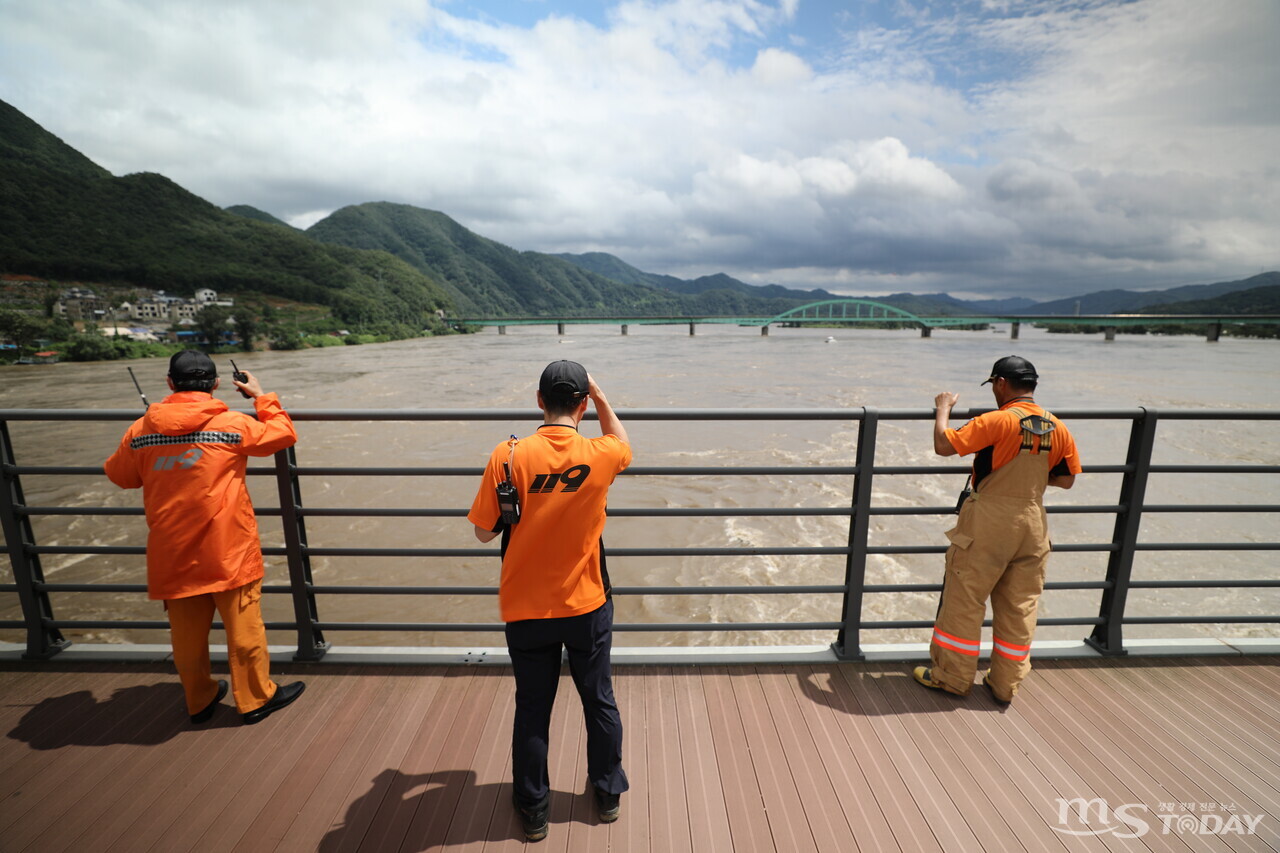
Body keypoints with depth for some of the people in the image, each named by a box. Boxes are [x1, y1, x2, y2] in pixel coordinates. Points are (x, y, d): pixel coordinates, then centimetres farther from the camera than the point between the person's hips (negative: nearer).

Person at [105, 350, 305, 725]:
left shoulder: (141, 430, -1)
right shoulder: (234, 424, -12)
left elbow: (119, 475, 15)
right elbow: (284, 434, 3)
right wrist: (262, 396, 12)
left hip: (173, 555, 4)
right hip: (228, 553, -4)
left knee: (187, 632, 18)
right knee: (243, 627, 9)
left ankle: (199, 700, 35)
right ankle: (256, 698, 23)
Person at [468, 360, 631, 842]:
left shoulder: (508, 457, -17)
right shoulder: (600, 456, -15)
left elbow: (484, 533, -8)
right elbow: (623, 445, 11)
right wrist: (600, 395, 8)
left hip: (527, 610, 0)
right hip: (588, 607, 1)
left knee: (532, 710, 18)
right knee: (599, 701, 21)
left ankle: (532, 808, 37)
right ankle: (608, 793, 40)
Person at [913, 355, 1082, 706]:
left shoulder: (998, 421, -17)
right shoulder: (1058, 428, 2)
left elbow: (943, 445, -19)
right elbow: (1066, 479, 11)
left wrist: (943, 408, -4)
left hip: (989, 524, -6)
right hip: (1033, 524, 6)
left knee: (964, 601, 7)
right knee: (1019, 607, 15)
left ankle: (952, 676, 19)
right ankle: (1005, 684, 27)